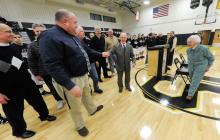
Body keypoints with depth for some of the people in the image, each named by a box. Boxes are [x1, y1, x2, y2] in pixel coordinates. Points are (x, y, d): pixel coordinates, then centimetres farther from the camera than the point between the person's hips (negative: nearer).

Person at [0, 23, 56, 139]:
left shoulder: (13, 48, 5)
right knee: (14, 111, 13)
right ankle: (19, 131, 36)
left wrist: (28, 76, 19)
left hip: (26, 82, 6)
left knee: (37, 100, 16)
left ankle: (44, 115, 40)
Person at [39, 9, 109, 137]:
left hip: (84, 75, 9)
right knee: (76, 107, 12)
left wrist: (101, 54, 18)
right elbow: (53, 66, -28)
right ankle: (80, 126, 38)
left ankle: (92, 109, 54)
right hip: (73, 79, -8)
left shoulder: (73, 36, 9)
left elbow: (86, 50, 18)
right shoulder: (50, 36, -20)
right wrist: (70, 86, -31)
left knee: (87, 95, 28)